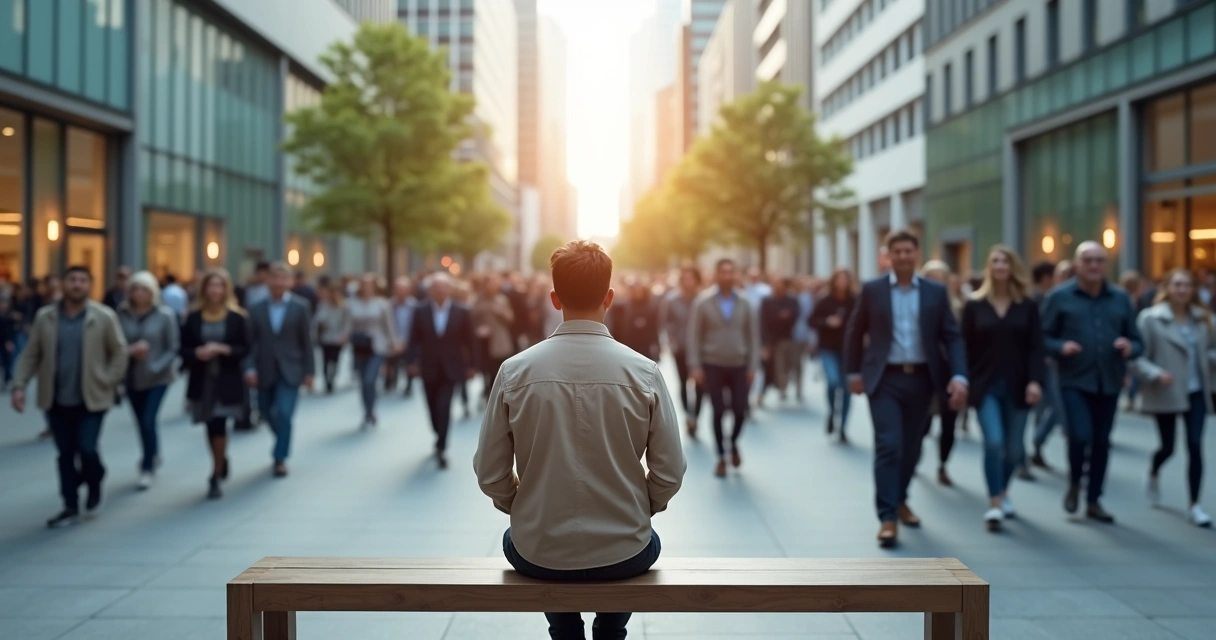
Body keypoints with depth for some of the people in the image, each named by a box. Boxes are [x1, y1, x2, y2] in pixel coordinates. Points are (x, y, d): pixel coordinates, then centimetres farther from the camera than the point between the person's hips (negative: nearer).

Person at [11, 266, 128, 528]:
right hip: (57, 400, 3)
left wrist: (109, 383, -7)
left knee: (87, 449, -9)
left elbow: (119, 352, 0)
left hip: (91, 399, -3)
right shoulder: (44, 316, 1)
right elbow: (30, 355, 4)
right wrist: (19, 385, -5)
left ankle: (94, 488, 22)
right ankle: (71, 507, 18)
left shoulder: (105, 317, -5)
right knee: (65, 454, 8)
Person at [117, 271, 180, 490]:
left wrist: (155, 368, -19)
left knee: (148, 422, -10)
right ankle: (153, 455, 40)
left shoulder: (165, 315, -10)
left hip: (157, 378, -3)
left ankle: (148, 468, 6)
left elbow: (173, 348, -8)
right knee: (142, 423, 14)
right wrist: (129, 350, -22)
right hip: (132, 378, 3)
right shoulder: (123, 314, -5)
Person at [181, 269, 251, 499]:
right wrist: (197, 353, -17)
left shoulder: (237, 317, -2)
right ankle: (222, 463, 36)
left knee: (219, 425, -10)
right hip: (202, 380, 2)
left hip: (227, 380, -2)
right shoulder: (193, 317, 2)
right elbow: (184, 348, 4)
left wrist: (222, 349, -18)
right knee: (212, 427, 10)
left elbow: (246, 348, -4)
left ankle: (216, 476, 2)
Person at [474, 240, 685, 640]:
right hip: (623, 557, 0)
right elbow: (669, 474, -7)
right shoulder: (644, 372, -11)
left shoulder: (515, 371, -10)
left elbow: (490, 475, -5)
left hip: (538, 555, 0)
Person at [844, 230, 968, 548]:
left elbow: (952, 336, 1)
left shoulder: (936, 292, 3)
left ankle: (900, 500, 36)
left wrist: (959, 375, -11)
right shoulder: (872, 290, 0)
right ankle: (888, 517, -10)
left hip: (921, 379, 3)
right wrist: (854, 372, 7)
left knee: (911, 446, 14)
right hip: (885, 379, -3)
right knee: (888, 445, -11)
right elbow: (855, 332, 8)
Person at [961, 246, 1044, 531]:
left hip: (1016, 385, 1)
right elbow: (966, 347, 1)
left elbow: (1035, 347, -1)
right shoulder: (974, 305, 2)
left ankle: (1003, 491, 34)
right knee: (993, 442, -14)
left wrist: (1035, 381, -12)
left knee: (1014, 449, 7)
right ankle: (995, 503, -5)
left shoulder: (1028, 306, 4)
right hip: (986, 385, -1)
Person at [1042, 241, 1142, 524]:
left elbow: (1137, 341, 12)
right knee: (1080, 436, -16)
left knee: (1102, 442, 9)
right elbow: (1042, 338, -2)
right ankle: (1074, 484, 14)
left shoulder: (1121, 298, 9)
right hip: (1075, 381, -4)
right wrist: (1060, 347, -22)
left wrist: (1130, 348, -11)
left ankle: (1094, 501, 23)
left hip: (1109, 383, 4)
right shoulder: (1059, 296, -2)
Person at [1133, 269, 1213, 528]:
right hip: (1165, 394, -3)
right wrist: (1155, 373, -27)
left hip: (1196, 392, 3)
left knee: (1195, 446, -5)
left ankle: (1195, 505, 2)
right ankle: (1153, 475, 45)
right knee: (1168, 447, 9)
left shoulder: (1201, 318, 4)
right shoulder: (1150, 318, -10)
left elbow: (1210, 348, 16)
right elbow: (1136, 356, -12)